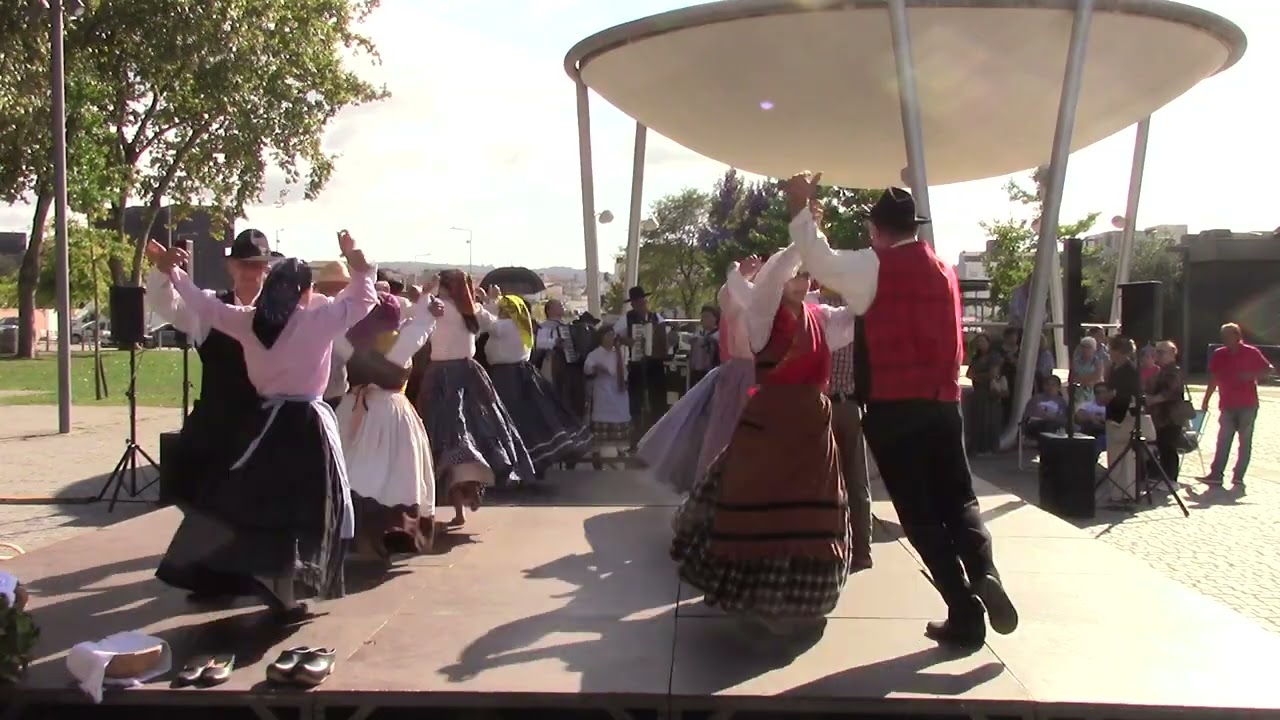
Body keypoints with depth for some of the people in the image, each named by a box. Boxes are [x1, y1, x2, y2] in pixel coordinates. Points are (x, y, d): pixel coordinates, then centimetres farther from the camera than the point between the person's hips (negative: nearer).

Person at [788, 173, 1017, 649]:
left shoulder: (874, 266, -6)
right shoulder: (943, 271, 15)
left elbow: (818, 259, -10)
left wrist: (800, 208, 0)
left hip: (892, 407, -5)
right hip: (943, 402, 5)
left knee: (919, 511, 2)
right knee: (957, 498, 14)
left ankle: (964, 614, 1)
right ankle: (984, 573, -12)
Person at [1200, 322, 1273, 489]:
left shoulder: (1251, 353, -2)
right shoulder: (1219, 355, 6)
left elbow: (1270, 369, 1)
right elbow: (1214, 379, 12)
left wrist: (1252, 374, -17)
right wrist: (1206, 400, 11)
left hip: (1248, 406, -2)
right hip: (1227, 406, 2)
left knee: (1245, 441, 2)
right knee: (1223, 441, -2)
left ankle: (1238, 476, 5)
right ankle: (1216, 474, -6)